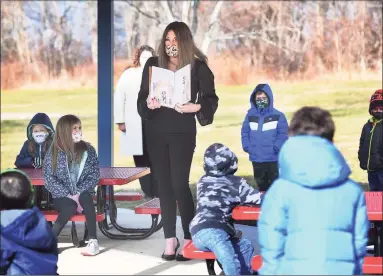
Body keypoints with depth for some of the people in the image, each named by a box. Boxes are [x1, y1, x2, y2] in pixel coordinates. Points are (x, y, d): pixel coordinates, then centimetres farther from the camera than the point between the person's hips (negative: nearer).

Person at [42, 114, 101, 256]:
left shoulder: (88, 149, 2)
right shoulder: (53, 152, -3)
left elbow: (94, 175, -3)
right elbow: (49, 179, -7)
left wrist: (78, 193, -17)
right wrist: (69, 195, -18)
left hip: (83, 194, 1)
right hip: (62, 197, -1)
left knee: (86, 198, -33)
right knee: (70, 206, -34)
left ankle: (93, 240, -36)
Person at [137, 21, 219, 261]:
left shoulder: (198, 67, -4)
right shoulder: (153, 64, 5)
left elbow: (211, 99, -5)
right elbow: (142, 97, 6)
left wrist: (195, 107, -24)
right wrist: (148, 104, -16)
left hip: (183, 132, -4)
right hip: (156, 131, 4)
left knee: (180, 185, -8)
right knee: (164, 185, 7)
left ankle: (189, 239, 2)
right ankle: (170, 239, 14)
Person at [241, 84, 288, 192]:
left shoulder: (278, 116, -6)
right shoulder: (250, 115, 5)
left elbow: (283, 134, -8)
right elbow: (245, 132, 7)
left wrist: (275, 148, -17)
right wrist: (247, 147, -6)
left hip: (274, 158, -4)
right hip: (256, 158, 4)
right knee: (261, 182, 17)